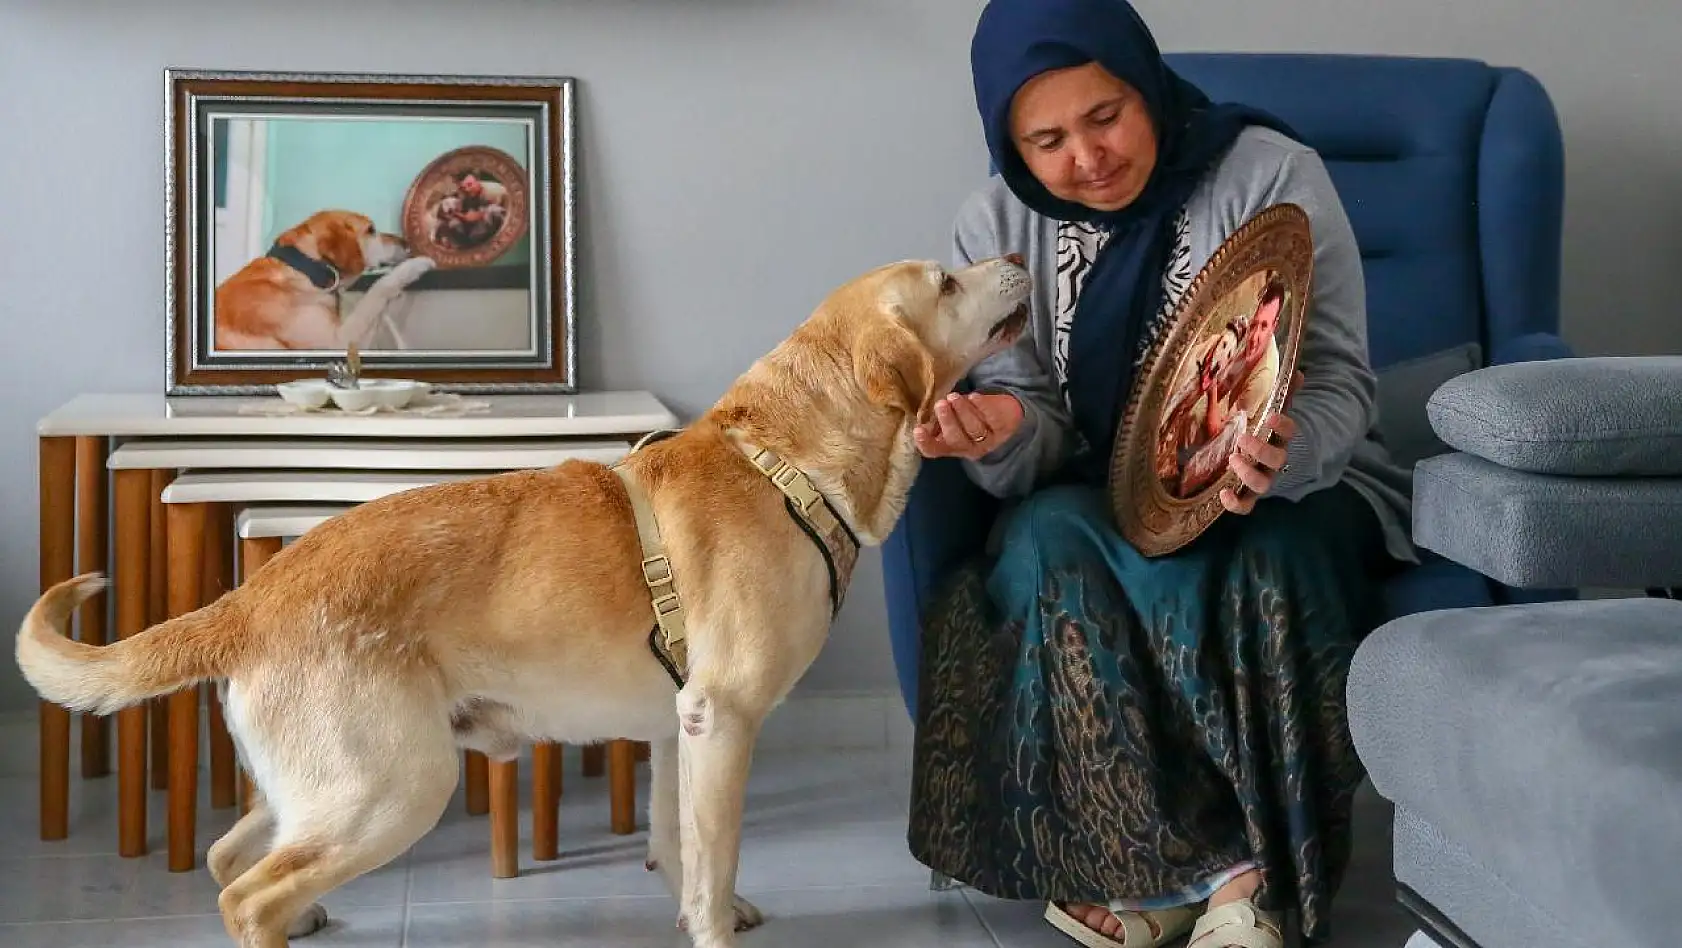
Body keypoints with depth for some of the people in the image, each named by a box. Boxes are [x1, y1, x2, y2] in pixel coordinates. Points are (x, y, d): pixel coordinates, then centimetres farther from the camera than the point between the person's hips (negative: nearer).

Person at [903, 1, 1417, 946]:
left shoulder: (1271, 173, -11)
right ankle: (1229, 867, -24)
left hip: (1288, 489, -2)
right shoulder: (997, 225, -1)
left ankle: (1150, 870, -21)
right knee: (1048, 542, -31)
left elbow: (1340, 380, -14)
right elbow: (1039, 439, -3)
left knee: (1271, 562, -36)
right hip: (1103, 502, 2)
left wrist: (1288, 453, -38)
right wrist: (1004, 433, -29)